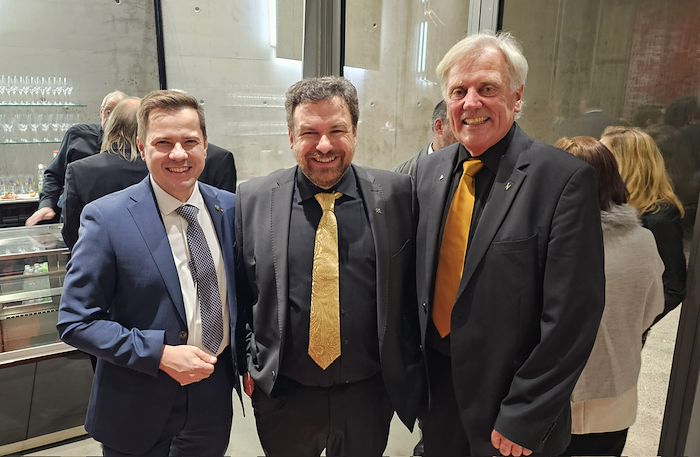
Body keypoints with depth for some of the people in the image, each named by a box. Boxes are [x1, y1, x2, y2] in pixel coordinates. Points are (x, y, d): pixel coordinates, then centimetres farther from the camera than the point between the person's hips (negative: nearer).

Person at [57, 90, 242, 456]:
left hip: (215, 392, 4)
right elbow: (76, 322, -12)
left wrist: (245, 359, 4)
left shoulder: (228, 207, -3)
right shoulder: (106, 218, -15)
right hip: (139, 406, -3)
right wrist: (161, 355, -20)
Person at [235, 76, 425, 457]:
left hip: (369, 394, 0)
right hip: (282, 395, 1)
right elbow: (240, 292, 2)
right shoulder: (253, 199, -7)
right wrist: (247, 361, 1)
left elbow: (414, 288, -1)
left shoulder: (396, 194, -8)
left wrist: (408, 369, 2)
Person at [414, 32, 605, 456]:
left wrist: (523, 420, -14)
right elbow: (418, 274, 6)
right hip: (434, 382, 5)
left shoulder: (566, 178, -18)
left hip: (506, 401, -4)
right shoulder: (429, 170, -1)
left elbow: (571, 316, -18)